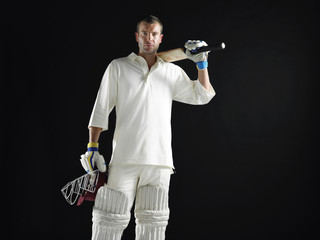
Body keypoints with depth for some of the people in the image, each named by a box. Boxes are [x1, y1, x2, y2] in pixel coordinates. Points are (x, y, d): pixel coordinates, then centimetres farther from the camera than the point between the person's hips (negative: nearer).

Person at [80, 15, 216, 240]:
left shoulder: (173, 72, 14)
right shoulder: (118, 67, 8)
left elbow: (203, 96, 17)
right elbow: (101, 109, 5)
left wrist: (202, 63, 6)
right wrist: (92, 148, -1)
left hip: (159, 160, 3)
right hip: (124, 158, -2)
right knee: (111, 220, -4)